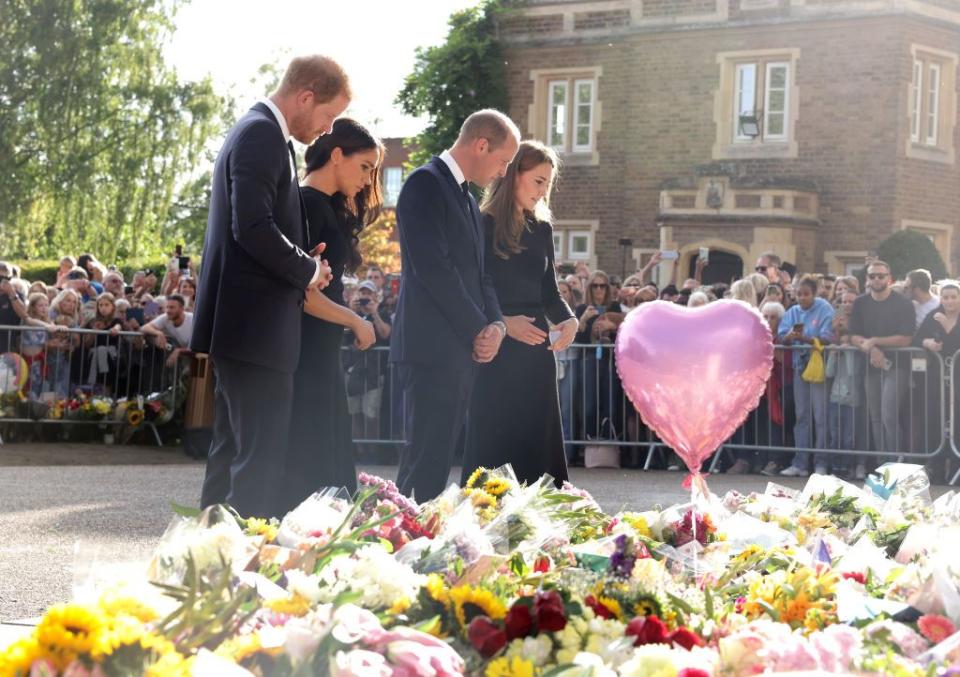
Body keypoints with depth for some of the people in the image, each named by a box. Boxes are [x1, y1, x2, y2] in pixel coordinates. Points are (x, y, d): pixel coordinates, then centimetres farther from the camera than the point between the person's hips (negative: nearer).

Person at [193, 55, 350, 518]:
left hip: (243, 324, 11)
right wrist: (308, 270, -10)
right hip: (255, 324, -11)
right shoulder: (262, 136, -14)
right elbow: (254, 228, -23)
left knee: (233, 450, 14)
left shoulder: (257, 132, 19)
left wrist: (304, 268, 8)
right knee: (262, 456, -10)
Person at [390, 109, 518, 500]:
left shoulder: (466, 200, 22)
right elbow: (432, 267, -17)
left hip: (462, 349, 9)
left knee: (439, 458, 8)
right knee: (427, 458, -11)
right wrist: (478, 329, -13)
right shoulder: (426, 184, -8)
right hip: (431, 349, -9)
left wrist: (496, 325, 2)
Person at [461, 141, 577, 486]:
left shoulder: (542, 230, 12)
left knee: (537, 443, 5)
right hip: (495, 354, -6)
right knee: (493, 444, -3)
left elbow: (549, 291, 16)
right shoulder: (483, 226, -5)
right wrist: (504, 323, -21)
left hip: (535, 350, 6)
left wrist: (568, 319, -4)